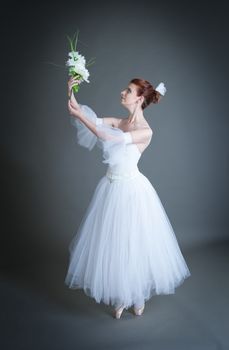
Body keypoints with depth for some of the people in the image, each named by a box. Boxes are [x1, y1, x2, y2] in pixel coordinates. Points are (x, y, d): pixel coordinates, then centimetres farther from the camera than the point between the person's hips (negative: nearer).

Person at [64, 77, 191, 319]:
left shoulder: (146, 131, -15)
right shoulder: (119, 122, 6)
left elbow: (110, 138, -26)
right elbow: (93, 120, -3)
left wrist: (81, 116, -24)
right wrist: (72, 96, -13)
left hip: (131, 190, -6)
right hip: (111, 188, 7)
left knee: (134, 244, 8)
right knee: (113, 243, 14)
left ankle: (139, 297, 33)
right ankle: (121, 297, 34)